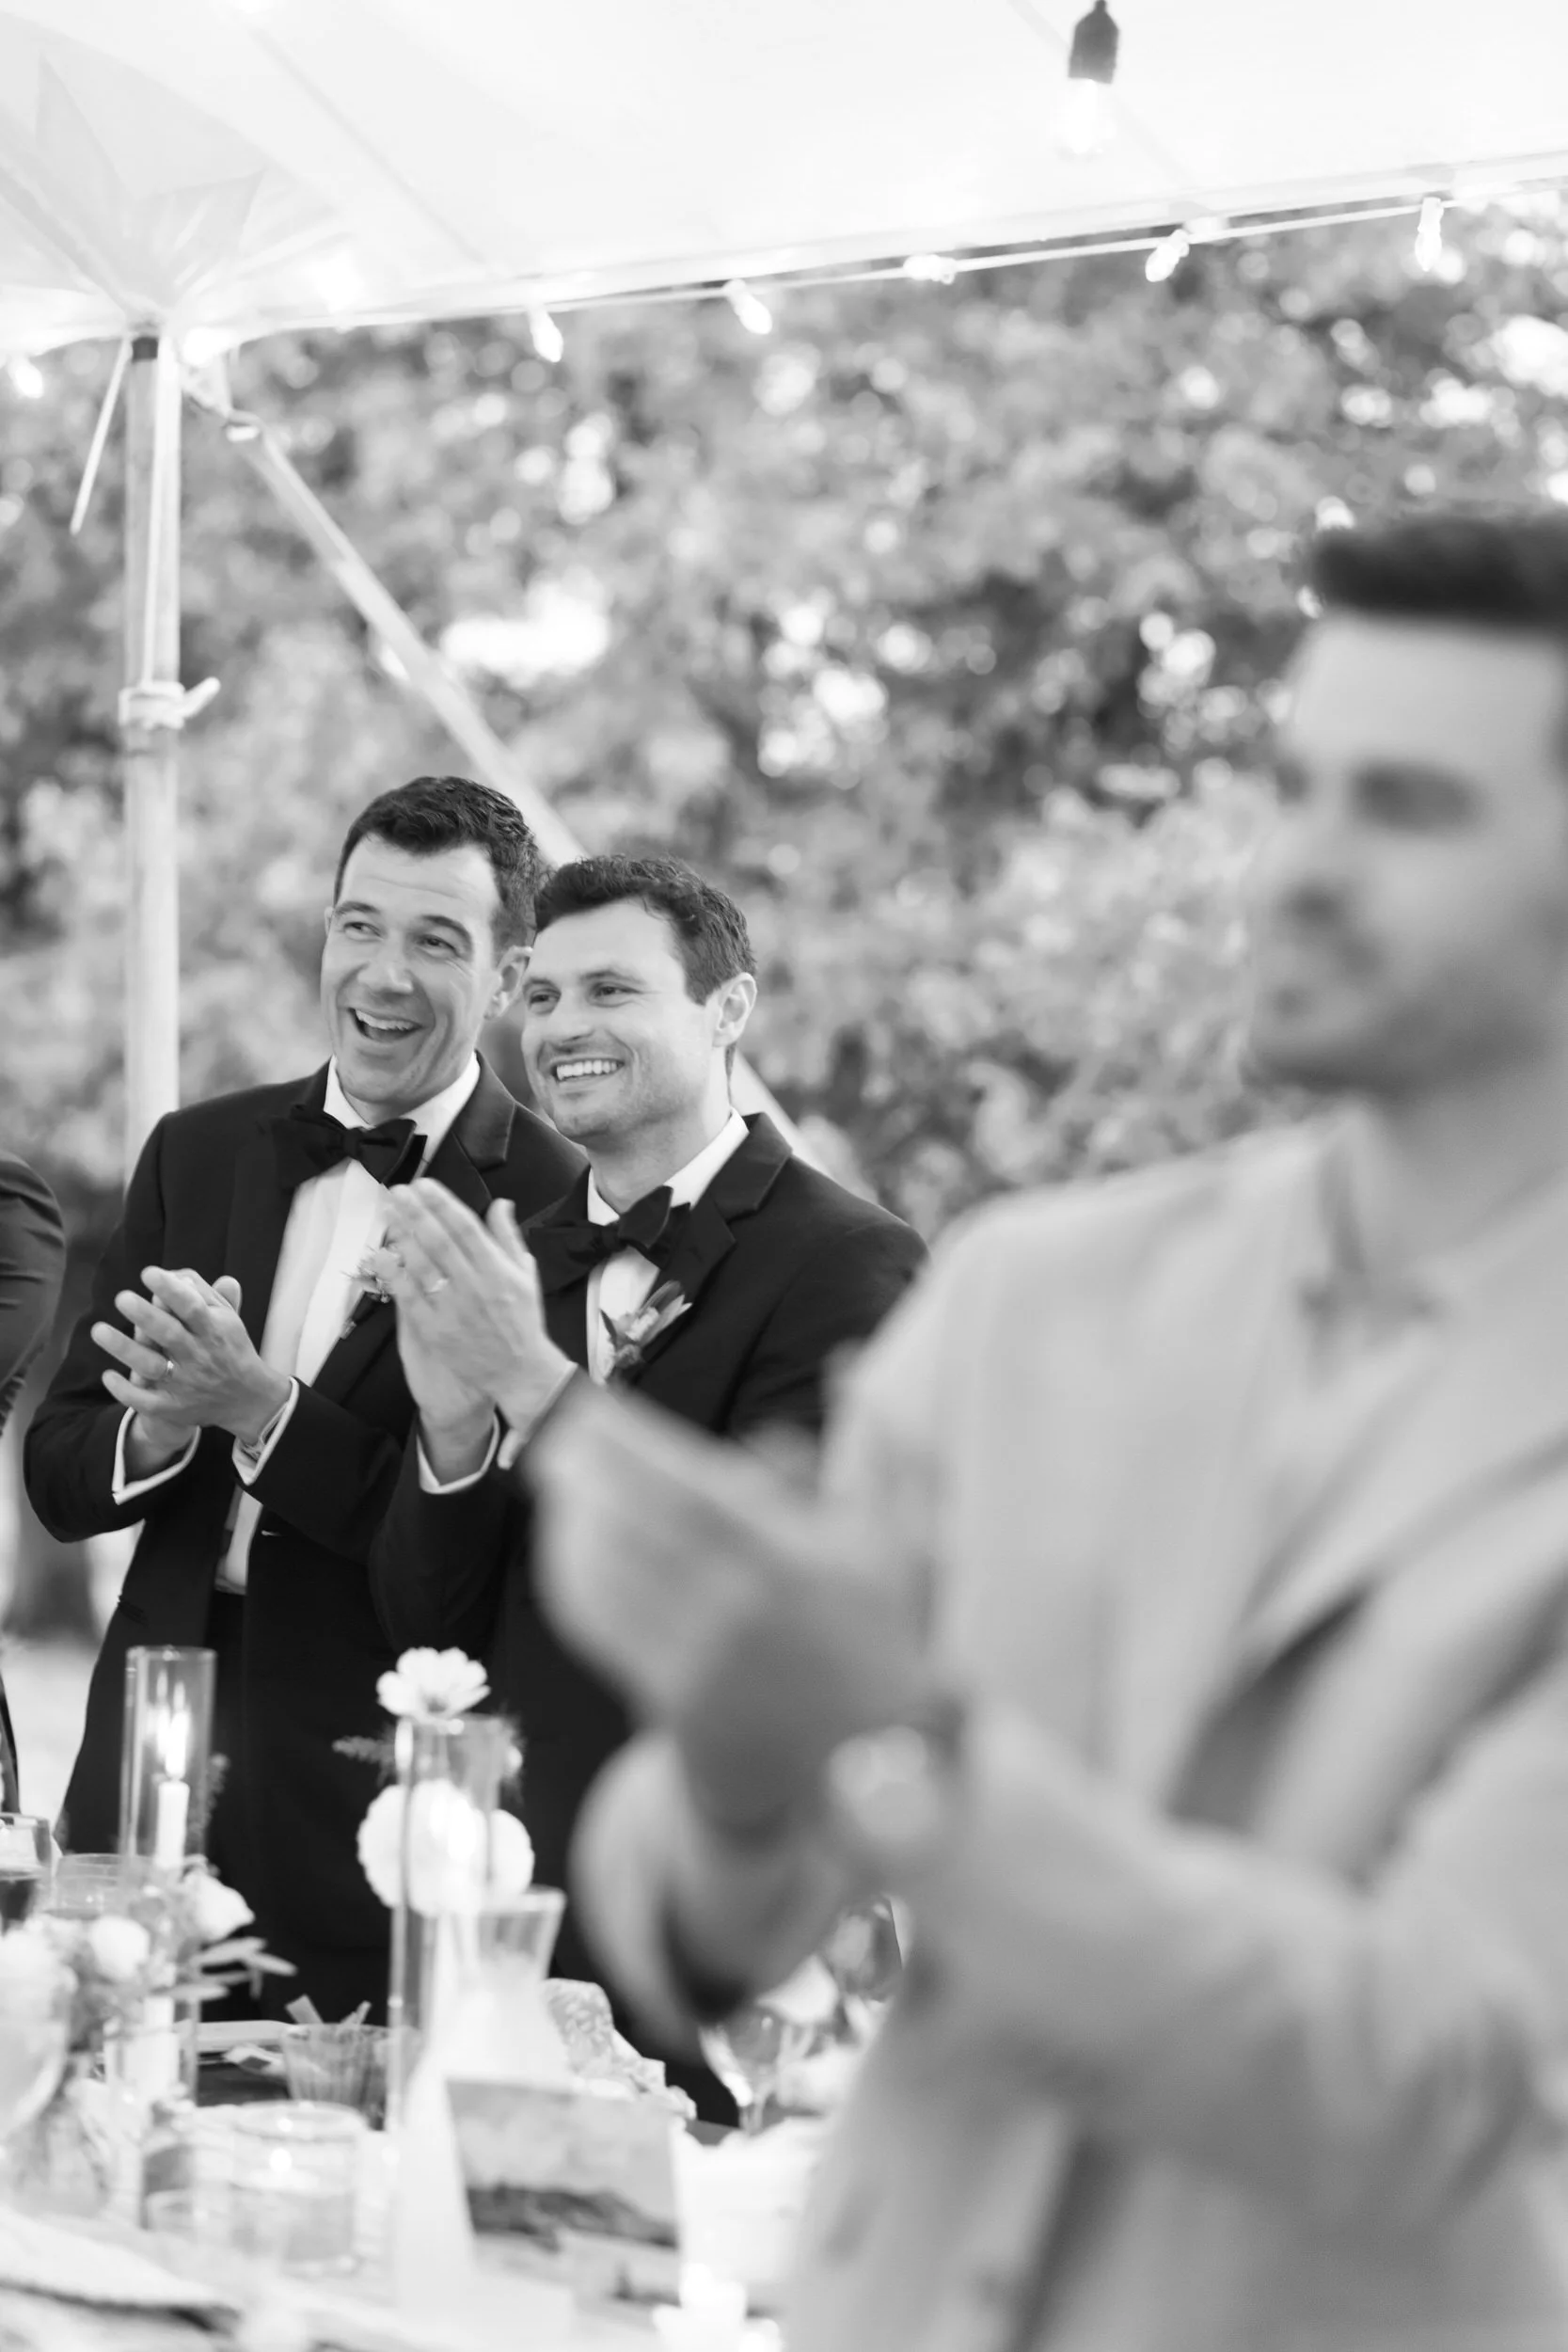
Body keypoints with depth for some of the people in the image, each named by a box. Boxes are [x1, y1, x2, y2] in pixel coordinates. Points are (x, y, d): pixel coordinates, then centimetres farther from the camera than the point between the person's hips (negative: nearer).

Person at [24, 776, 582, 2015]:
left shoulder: (562, 1213, -9)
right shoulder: (198, 1153, 9)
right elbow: (56, 1472, 10)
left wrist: (266, 1411, -21)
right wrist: (157, 1429, -12)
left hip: (373, 1819, -4)